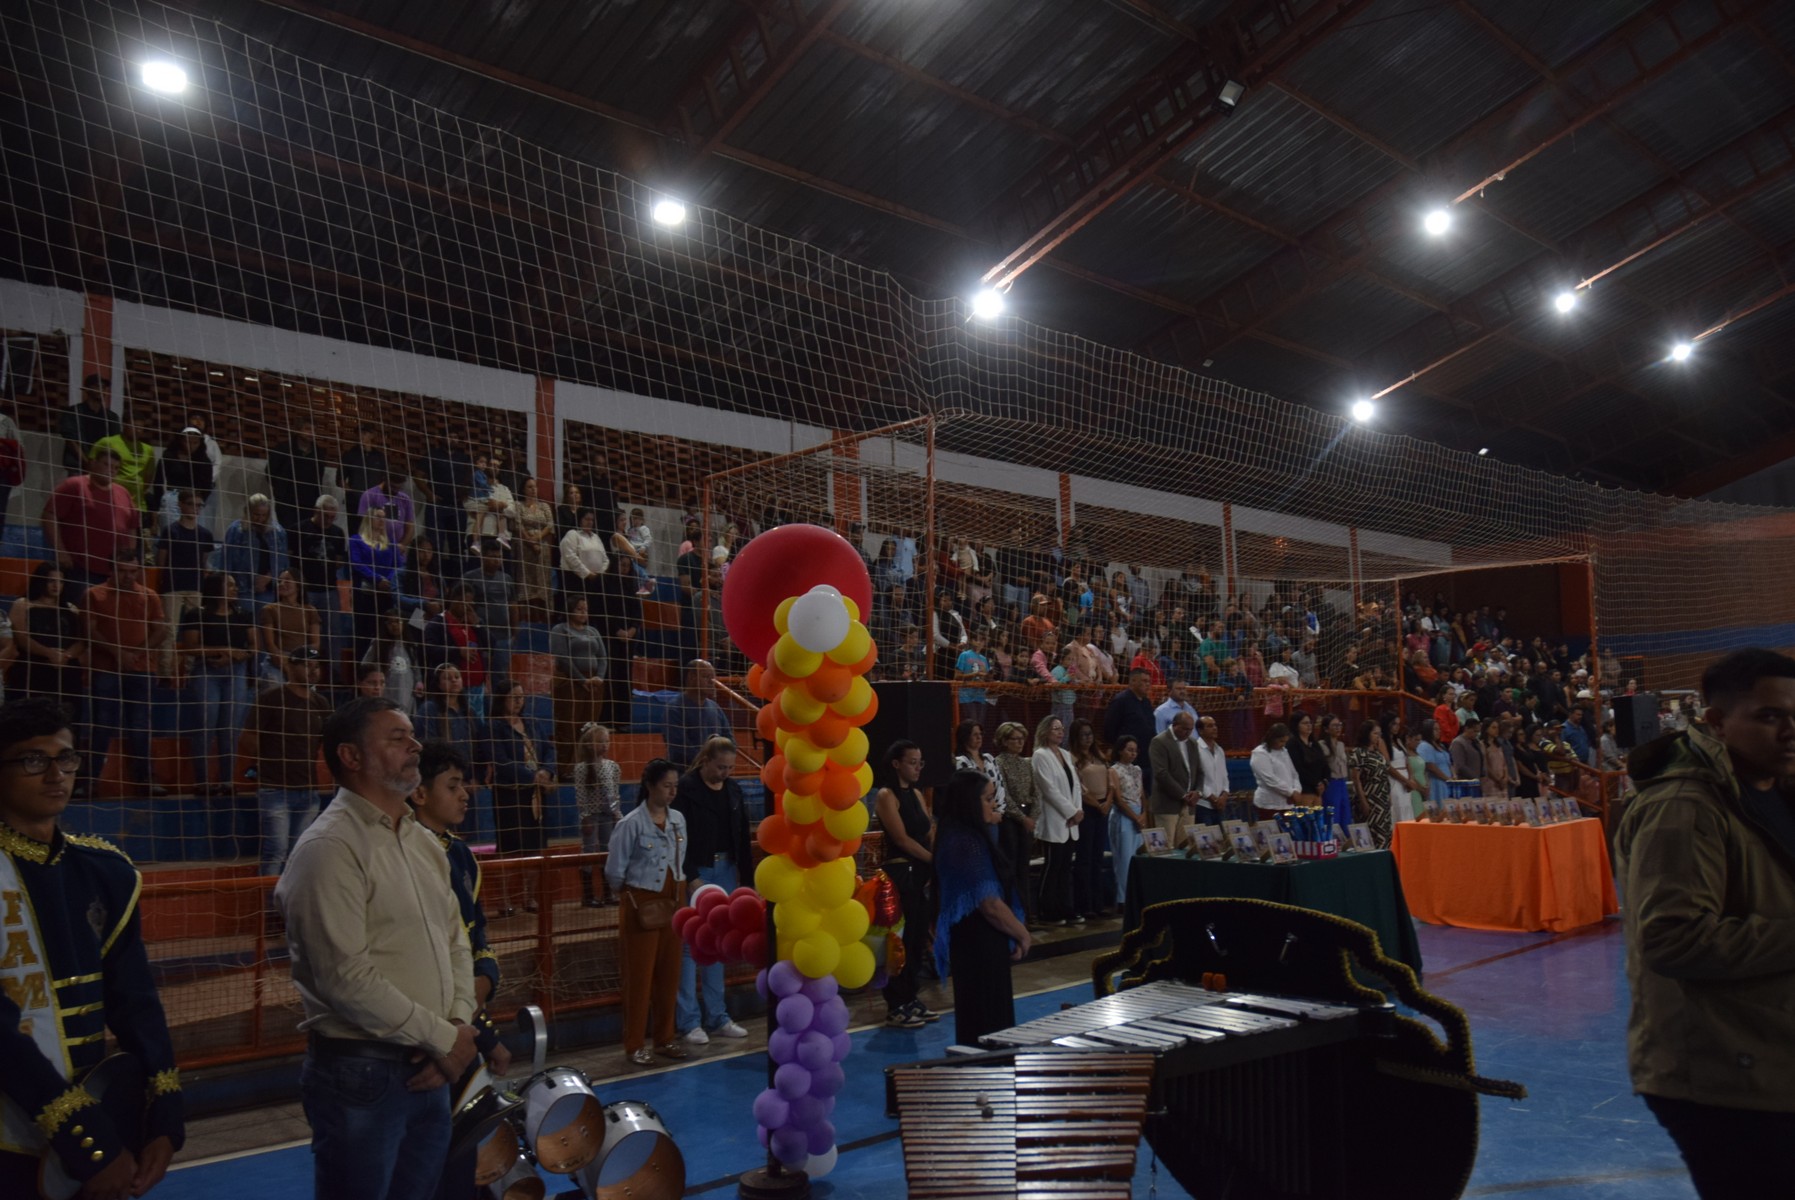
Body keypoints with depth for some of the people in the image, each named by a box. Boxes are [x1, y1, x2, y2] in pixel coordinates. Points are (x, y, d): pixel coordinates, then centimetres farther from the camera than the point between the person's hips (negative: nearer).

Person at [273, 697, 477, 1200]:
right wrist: (443, 1037, -13)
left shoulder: (424, 841, 11)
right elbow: (346, 977, -20)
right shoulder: (329, 846, -15)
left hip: (429, 1068, 7)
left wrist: (459, 1024, -4)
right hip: (362, 1073, -7)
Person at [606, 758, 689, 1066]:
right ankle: (635, 1045, 12)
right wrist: (633, 896, 3)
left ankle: (665, 1038, 23)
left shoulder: (678, 820, 3)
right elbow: (614, 872, -8)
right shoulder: (631, 823, -14)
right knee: (639, 976, 2)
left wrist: (679, 894, 9)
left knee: (669, 974, 11)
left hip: (672, 904, 5)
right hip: (642, 905, -5)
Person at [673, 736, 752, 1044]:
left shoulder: (734, 790, 7)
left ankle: (716, 1017, 19)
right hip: (696, 874, -6)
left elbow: (742, 836, 10)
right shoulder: (686, 788, -11)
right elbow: (680, 837, -15)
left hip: (726, 872, 6)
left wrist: (743, 873, 5)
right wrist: (691, 878, -19)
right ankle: (689, 1021, 6)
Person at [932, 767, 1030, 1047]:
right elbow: (990, 904, -23)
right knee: (987, 1026, 1)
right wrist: (1022, 934, -9)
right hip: (979, 942, -10)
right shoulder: (968, 842, -23)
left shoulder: (961, 836, 9)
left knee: (977, 1023, 19)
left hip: (973, 939, 10)